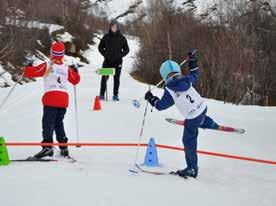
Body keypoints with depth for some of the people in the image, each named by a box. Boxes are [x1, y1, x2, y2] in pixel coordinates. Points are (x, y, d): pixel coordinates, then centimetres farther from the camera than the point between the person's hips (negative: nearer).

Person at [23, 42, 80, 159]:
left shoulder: (47, 66, 0)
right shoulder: (67, 68, 11)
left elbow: (31, 72, -2)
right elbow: (75, 80, 25)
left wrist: (28, 67, 19)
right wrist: (76, 71, 43)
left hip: (50, 99, -4)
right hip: (63, 99, 5)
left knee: (48, 123, -8)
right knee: (59, 123, 18)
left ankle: (47, 146, -23)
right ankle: (63, 148, 17)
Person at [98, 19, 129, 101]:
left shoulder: (121, 38, 3)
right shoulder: (106, 37, 4)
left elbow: (126, 49, 9)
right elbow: (100, 47, 12)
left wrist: (120, 55, -6)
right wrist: (105, 54, -3)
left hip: (117, 62, 0)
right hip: (107, 61, 0)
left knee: (116, 79, 3)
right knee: (104, 78, -3)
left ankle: (115, 95, 10)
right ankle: (102, 95, 2)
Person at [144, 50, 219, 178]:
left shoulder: (169, 90, -13)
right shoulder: (187, 80, 0)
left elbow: (161, 106, -5)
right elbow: (195, 75, 22)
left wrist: (151, 99, 11)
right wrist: (192, 60, 33)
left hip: (192, 118, -5)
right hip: (203, 108, 5)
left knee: (189, 141, 10)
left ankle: (192, 169, 17)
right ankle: (209, 123, 48)